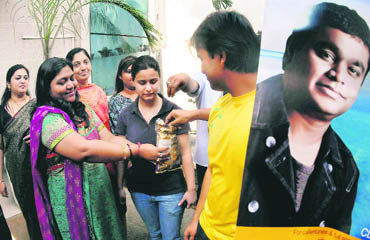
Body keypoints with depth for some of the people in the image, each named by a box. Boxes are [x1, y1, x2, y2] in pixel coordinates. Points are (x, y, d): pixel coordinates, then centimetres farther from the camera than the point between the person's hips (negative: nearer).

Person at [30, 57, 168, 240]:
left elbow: (109, 138, 0)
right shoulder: (48, 119, -18)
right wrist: (137, 151, -30)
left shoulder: (83, 109, 7)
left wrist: (141, 149, -17)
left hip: (101, 190, 7)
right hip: (74, 200, -7)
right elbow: (84, 149, -30)